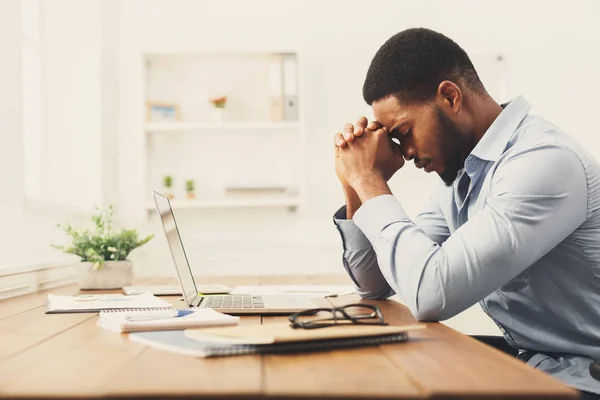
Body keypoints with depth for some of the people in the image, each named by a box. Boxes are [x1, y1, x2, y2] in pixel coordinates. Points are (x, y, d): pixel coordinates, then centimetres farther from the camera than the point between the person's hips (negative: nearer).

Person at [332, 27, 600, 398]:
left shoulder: (545, 161, -23)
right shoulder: (460, 172, 3)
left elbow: (431, 294, -30)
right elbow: (377, 284, 9)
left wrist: (373, 182, -18)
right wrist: (357, 187, -4)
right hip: (522, 360, 7)